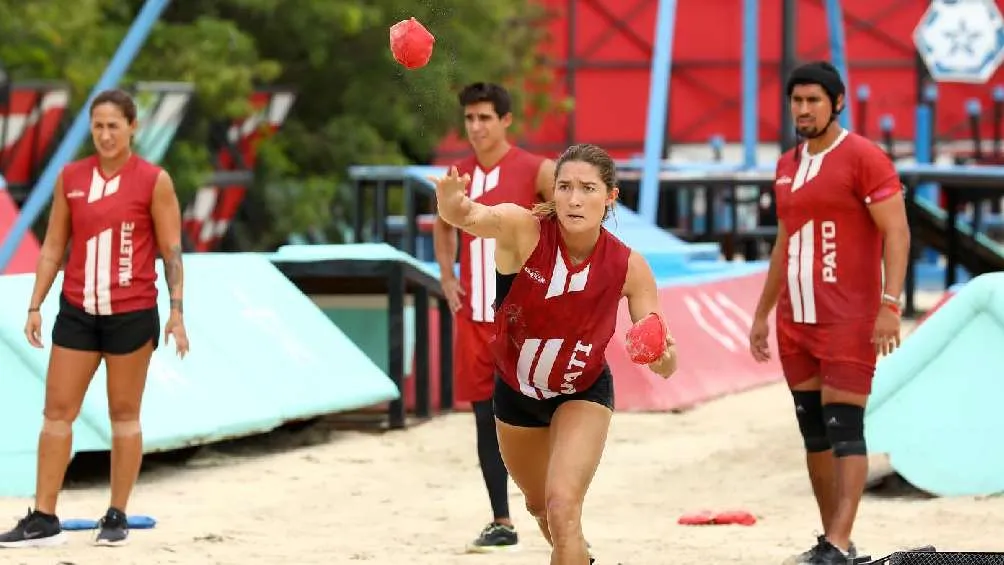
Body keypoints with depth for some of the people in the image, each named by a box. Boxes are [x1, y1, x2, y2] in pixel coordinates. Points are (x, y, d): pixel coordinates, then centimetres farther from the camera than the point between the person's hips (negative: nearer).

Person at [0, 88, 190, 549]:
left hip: (132, 313, -4)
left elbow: (171, 251, -3)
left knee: (124, 414, 5)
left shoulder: (154, 181, -5)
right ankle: (44, 519, 3)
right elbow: (53, 246, 10)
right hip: (76, 310, 4)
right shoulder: (70, 178, 5)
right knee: (57, 411, 1)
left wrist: (176, 312, -9)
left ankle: (117, 518, 14)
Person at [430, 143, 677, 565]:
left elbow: (664, 365, -17)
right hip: (515, 390, 2)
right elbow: (468, 217, -51)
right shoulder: (523, 229, -29)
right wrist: (453, 202, -74)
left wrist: (662, 355, -41)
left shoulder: (628, 267, -24)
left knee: (562, 506, -23)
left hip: (583, 393, -2)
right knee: (540, 505, 25)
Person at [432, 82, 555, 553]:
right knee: (486, 419, 6)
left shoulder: (536, 171, -7)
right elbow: (444, 226, 27)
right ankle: (501, 525, 13)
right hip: (474, 316, 5)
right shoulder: (458, 176, 9)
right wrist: (447, 277, 14)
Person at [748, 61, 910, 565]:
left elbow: (897, 233, -12)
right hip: (795, 319, 8)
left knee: (844, 427, -12)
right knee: (813, 430, 8)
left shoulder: (863, 158, -8)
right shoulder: (787, 167, 15)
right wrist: (762, 313, 22)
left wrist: (890, 305, -22)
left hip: (848, 319, -8)